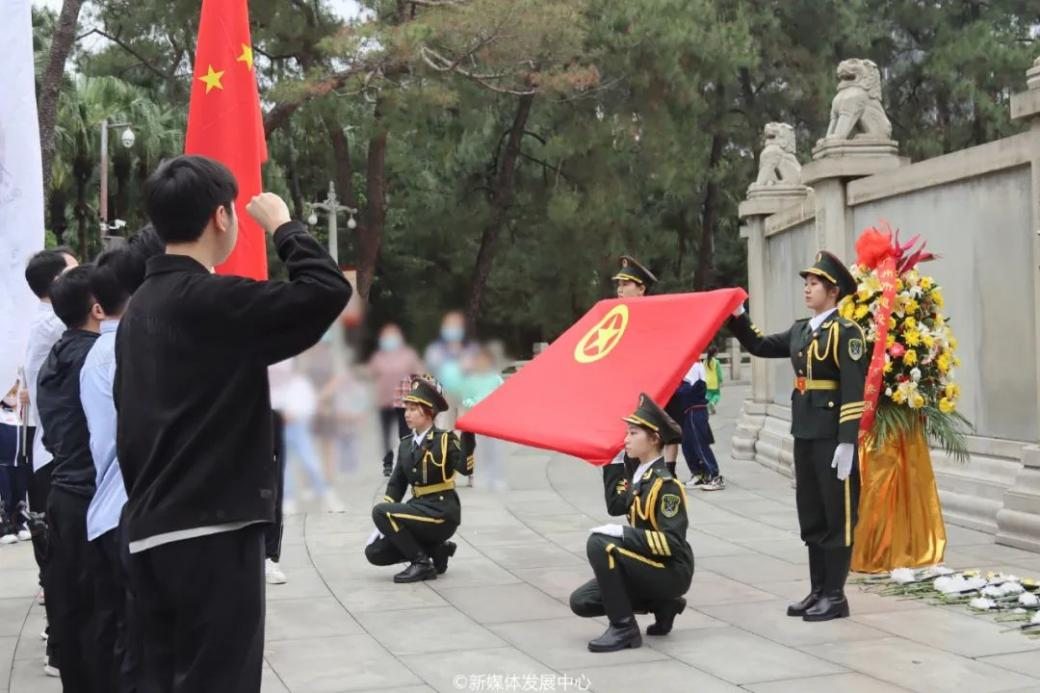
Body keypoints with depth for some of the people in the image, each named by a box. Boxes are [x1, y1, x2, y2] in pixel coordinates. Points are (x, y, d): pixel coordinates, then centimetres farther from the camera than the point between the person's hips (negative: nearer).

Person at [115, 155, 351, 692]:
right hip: (213, 532, -8)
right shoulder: (214, 301, -14)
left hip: (151, 534, 8)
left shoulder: (138, 310, 13)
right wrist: (282, 226, -5)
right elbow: (329, 290, -21)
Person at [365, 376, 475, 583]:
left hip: (442, 513, -8)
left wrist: (467, 434, -38)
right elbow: (396, 484, 10)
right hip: (419, 508, 8)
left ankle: (422, 562, -11)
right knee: (375, 552, -1)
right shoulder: (406, 444, 10)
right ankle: (437, 549, 9)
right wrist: (384, 524, 0)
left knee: (380, 512, -23)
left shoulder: (445, 440, -10)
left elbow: (465, 469, -28)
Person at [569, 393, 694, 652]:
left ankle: (624, 628, -18)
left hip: (672, 572, -9)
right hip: (649, 565, 9)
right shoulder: (640, 474, 5)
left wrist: (622, 533, -29)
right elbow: (616, 505, 7)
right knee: (581, 602, 3)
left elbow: (672, 542, -25)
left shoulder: (665, 484, -20)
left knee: (599, 543, -27)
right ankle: (663, 605, 12)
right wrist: (616, 460, 4)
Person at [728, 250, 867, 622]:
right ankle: (818, 590, 22)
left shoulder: (846, 332, -11)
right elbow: (760, 345, 22)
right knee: (810, 517, 13)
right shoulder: (801, 330, 13)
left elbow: (854, 391, -16)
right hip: (804, 433, 8)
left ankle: (835, 596, 8)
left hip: (833, 436, -8)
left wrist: (846, 443, -20)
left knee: (836, 517, 1)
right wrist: (737, 317, 8)